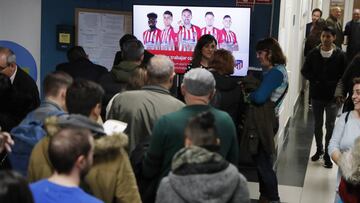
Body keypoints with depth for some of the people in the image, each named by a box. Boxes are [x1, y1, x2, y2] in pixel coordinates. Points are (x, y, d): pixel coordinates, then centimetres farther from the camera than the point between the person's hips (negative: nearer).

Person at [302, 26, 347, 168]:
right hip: (316, 95, 2)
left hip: (332, 97, -2)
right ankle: (319, 149, 32)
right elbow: (305, 71, 5)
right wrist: (315, 80, -9)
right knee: (318, 124, 15)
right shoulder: (313, 54, -1)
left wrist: (334, 84, -14)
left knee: (330, 126, 0)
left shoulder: (340, 55, -6)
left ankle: (327, 154, 11)